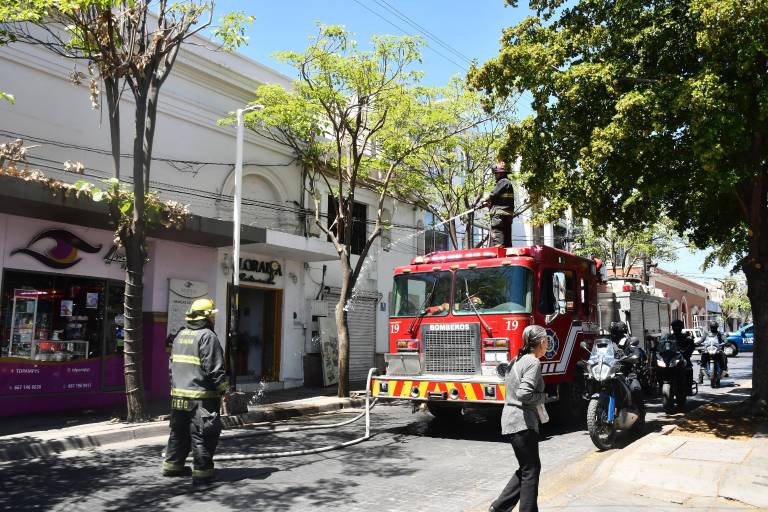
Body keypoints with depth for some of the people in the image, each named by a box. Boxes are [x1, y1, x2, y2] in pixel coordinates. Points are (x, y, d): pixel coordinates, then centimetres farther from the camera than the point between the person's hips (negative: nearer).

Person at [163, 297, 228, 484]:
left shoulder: (180, 335, 13)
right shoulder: (207, 336, -13)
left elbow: (172, 365, 17)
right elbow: (214, 369, -16)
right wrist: (222, 387, -5)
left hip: (178, 394, 8)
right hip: (201, 395, -8)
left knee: (179, 432, 20)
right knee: (203, 434, 1)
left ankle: (172, 465, 31)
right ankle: (202, 472, 5)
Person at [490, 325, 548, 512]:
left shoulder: (517, 360, 14)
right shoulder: (533, 363, -14)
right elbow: (524, 393, -24)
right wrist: (542, 396, -8)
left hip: (510, 419, 9)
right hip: (522, 421, -9)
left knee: (526, 469, 17)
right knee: (531, 470, 1)